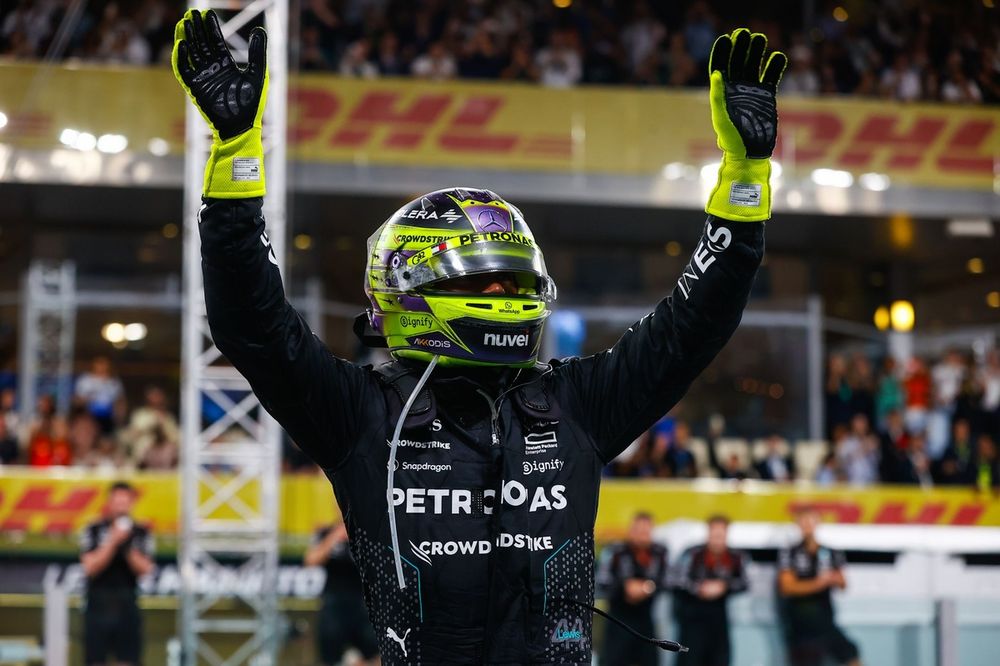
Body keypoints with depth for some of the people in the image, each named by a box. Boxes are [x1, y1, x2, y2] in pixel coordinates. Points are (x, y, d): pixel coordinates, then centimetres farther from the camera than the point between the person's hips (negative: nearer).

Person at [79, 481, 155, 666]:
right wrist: (113, 541, -17)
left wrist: (128, 546, -17)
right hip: (98, 607, -1)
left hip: (127, 607, 1)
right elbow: (90, 567, -9)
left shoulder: (141, 533, 4)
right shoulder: (93, 531, 1)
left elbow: (145, 569, -4)